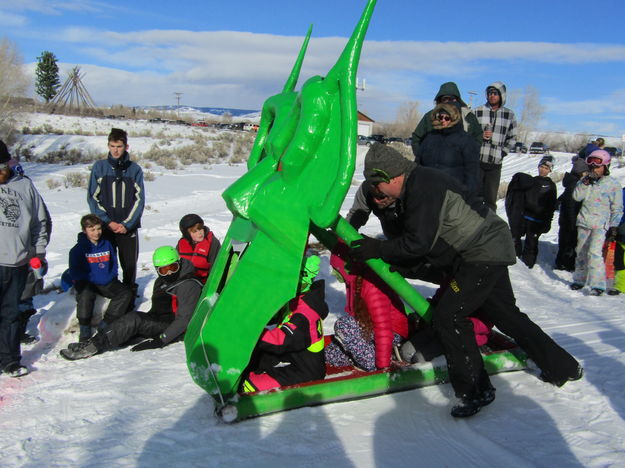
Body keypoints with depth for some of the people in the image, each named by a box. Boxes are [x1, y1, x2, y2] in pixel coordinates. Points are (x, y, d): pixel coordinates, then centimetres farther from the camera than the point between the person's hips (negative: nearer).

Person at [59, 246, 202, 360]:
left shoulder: (189, 285, -16)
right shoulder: (161, 282, 13)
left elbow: (184, 319, -21)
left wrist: (160, 340, -26)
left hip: (176, 331, -8)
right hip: (160, 323, 8)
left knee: (135, 319, -25)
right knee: (133, 318, -17)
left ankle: (93, 347, -26)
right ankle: (92, 345, -24)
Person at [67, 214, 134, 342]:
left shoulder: (107, 244, 11)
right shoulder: (78, 249, -3)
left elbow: (114, 263, 20)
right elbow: (74, 272, -5)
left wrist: (112, 277, 4)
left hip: (107, 283, 5)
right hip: (87, 284, -5)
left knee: (126, 292, -15)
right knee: (85, 295, -36)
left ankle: (105, 324, -15)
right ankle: (84, 329, -19)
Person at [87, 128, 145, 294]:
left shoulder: (135, 169, 3)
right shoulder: (99, 167, 3)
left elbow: (139, 199, 1)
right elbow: (93, 198, 1)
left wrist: (127, 224, -9)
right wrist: (108, 222, -9)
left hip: (128, 227, 0)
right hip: (105, 226, 0)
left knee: (130, 265, 4)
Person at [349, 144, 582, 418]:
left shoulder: (423, 187, -22)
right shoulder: (418, 184, 11)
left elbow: (418, 242, -25)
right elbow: (416, 238, 16)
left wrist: (378, 249, -16)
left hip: (483, 255, -11)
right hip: (492, 250, 11)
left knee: (447, 317, -13)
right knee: (505, 315, 21)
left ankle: (476, 391, -2)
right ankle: (564, 368, 37)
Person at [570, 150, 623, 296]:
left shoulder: (613, 185, -3)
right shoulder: (585, 181, 7)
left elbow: (617, 209, 0)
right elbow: (576, 196, -5)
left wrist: (614, 226, -6)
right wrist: (585, 183, -14)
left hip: (601, 224, -5)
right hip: (583, 222, 5)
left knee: (594, 252, -17)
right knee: (581, 252, 13)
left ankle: (598, 285, -14)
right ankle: (579, 279, 29)